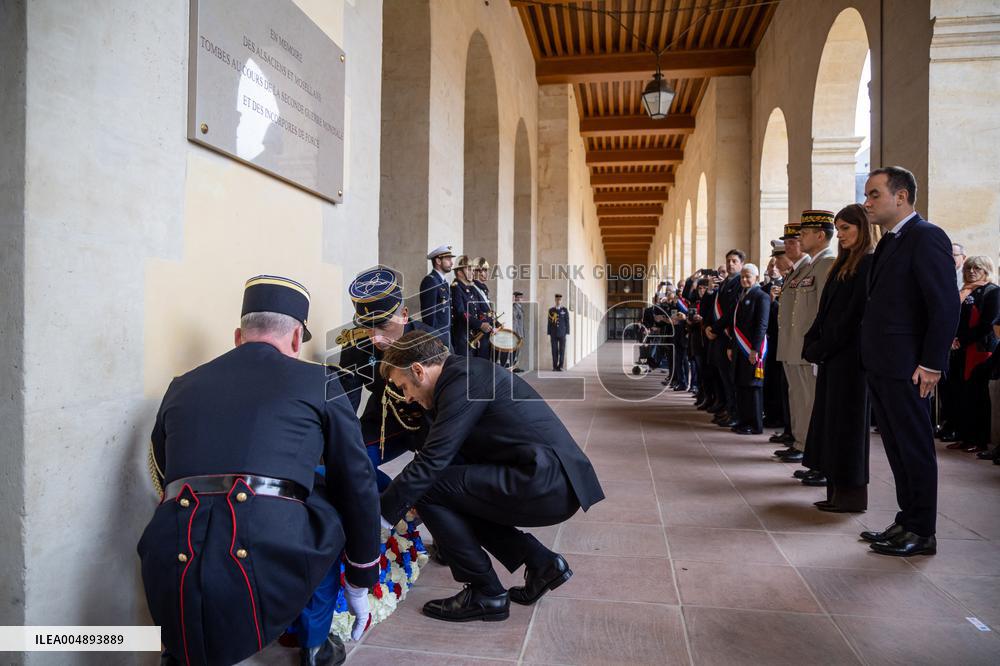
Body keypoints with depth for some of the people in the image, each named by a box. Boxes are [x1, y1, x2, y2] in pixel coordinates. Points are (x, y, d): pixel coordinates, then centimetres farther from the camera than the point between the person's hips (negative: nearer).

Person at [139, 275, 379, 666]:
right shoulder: (317, 383, 11)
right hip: (271, 579, -3)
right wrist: (360, 585, 29)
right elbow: (358, 491, 16)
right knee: (330, 505, 25)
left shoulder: (181, 386, 20)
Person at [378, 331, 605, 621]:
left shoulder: (464, 379, -12)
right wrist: (403, 499, 24)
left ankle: (486, 594, 5)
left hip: (546, 482, -10)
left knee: (428, 488, -7)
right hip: (558, 482, 10)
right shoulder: (466, 372, 17)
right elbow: (447, 455, 22)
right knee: (455, 494, 20)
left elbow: (431, 461, -16)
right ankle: (541, 562, 16)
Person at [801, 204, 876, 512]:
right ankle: (837, 489, 17)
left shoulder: (869, 263, -10)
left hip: (850, 354, -9)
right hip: (831, 354, 9)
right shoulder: (843, 264, 17)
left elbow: (855, 312, -16)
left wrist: (823, 346, -15)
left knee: (846, 420, -3)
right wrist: (812, 342, 4)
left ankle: (852, 493, 6)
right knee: (831, 419, 10)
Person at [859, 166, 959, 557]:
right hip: (880, 365, 9)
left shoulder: (926, 237, -11)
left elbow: (946, 305, -17)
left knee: (915, 449, 2)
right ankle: (907, 521, 27)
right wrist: (871, 356, 12)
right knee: (897, 448, 15)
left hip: (905, 368, -9)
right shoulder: (889, 242, 16)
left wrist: (931, 364, -18)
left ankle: (922, 533, 13)